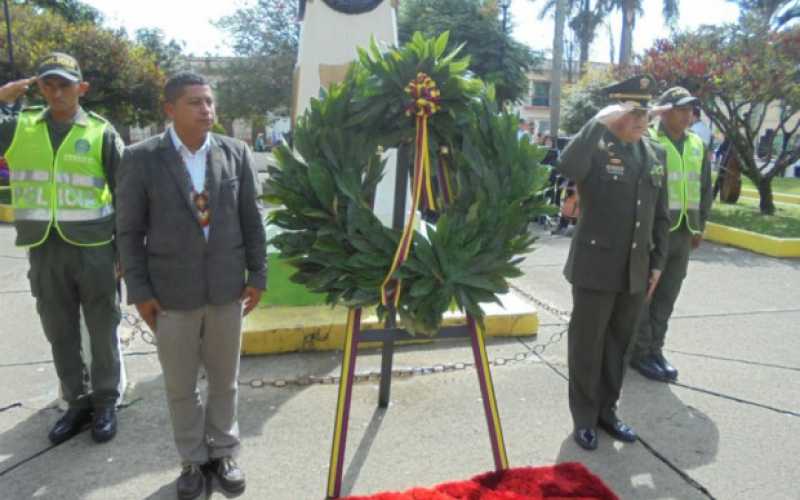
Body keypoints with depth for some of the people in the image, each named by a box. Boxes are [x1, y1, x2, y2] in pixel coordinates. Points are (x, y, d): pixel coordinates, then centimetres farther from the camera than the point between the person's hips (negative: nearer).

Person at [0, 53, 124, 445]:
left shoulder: (101, 133, -2)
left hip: (94, 248, -3)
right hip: (44, 250, 3)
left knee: (102, 331, 8)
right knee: (60, 334, 12)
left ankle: (105, 403, 24)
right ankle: (77, 402, 28)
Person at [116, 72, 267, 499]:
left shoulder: (236, 153, -1)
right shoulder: (141, 158, -6)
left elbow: (251, 219, 4)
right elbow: (129, 230, -3)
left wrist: (257, 275, 2)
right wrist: (139, 290, -5)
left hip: (227, 288, 2)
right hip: (171, 292, -1)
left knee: (225, 380, 15)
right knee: (180, 386, 12)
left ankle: (223, 452, 35)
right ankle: (192, 458, 33)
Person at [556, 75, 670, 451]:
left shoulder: (656, 154, 10)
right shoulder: (596, 148, -9)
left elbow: (661, 215, 14)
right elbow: (566, 168, -34)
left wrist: (658, 261, 10)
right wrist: (599, 122, -28)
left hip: (635, 270, 6)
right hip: (595, 267, -6)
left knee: (619, 344, 16)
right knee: (587, 345, 7)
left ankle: (607, 410, 33)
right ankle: (584, 419, 22)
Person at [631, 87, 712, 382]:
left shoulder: (698, 145, 13)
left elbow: (704, 188, 18)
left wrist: (700, 225, 15)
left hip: (684, 232, 6)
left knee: (667, 295, 12)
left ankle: (655, 349, 24)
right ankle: (640, 351, 14)